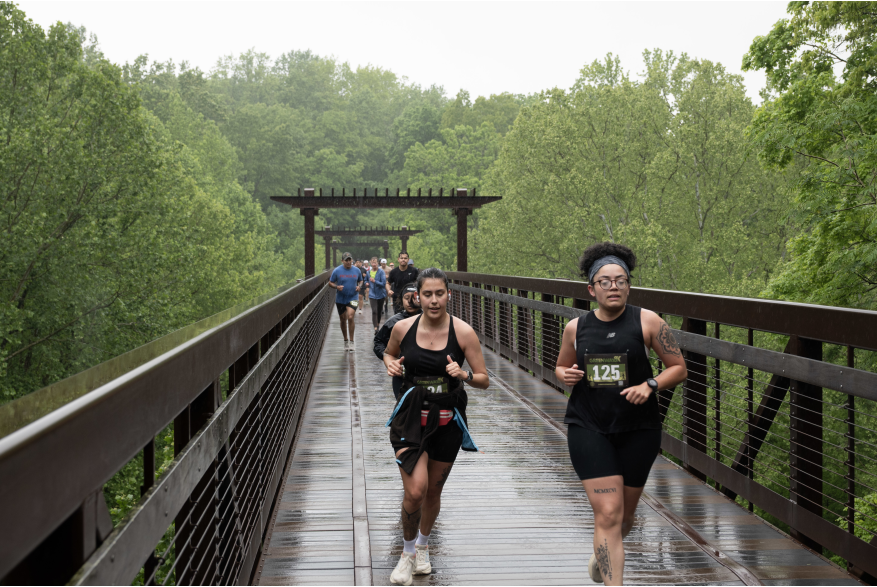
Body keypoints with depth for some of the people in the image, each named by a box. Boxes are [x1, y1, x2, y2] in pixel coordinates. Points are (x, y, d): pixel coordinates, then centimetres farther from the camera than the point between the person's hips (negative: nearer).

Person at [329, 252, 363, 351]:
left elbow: (360, 281, 17)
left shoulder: (357, 271, 1)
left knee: (350, 317, -18)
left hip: (352, 298, -1)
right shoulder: (337, 271, -5)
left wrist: (359, 286, -5)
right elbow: (330, 283, 0)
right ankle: (345, 340, 28)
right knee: (343, 320, 11)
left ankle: (351, 341, -9)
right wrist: (337, 287, -20)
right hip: (340, 299, 1)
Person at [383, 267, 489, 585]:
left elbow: (484, 380, -5)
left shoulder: (463, 332, -10)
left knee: (433, 491, 15)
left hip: (447, 419, 1)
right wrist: (391, 365, -6)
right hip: (411, 416, -1)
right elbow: (388, 353, 17)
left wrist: (463, 375, -26)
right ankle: (408, 553, 11)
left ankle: (423, 546, 43)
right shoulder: (403, 328, -5)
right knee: (415, 490, -15)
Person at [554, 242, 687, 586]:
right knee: (607, 513, -12)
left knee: (625, 513, 16)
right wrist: (565, 375, -5)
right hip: (588, 428, 0)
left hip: (638, 429, 1)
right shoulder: (576, 328, 2)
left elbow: (679, 368, 0)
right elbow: (561, 368, 19)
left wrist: (649, 385, -18)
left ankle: (602, 554, 49)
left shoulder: (647, 321, -4)